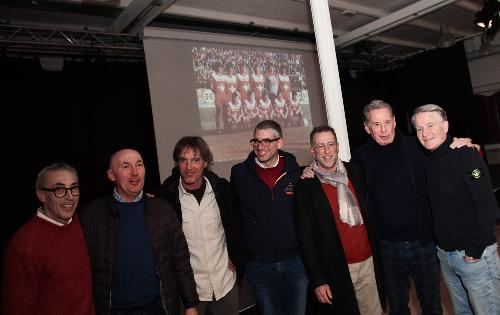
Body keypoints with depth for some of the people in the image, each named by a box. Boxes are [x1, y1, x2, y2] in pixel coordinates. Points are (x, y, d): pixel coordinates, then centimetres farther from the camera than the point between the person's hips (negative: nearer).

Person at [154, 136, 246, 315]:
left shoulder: (223, 189, -5)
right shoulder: (165, 195, -13)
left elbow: (236, 227, 7)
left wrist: (236, 260, 2)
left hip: (225, 280, 2)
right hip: (188, 286, -2)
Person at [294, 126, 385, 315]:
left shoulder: (353, 172, 2)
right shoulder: (305, 186, -12)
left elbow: (368, 213, 12)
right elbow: (306, 238, -11)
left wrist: (376, 254, 12)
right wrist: (317, 280, -11)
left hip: (369, 262, 5)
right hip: (337, 272, -4)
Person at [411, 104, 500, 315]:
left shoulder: (465, 155, -15)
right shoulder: (427, 161, 5)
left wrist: (475, 250, -17)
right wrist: (438, 244, 7)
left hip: (474, 255, -6)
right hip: (444, 254, 6)